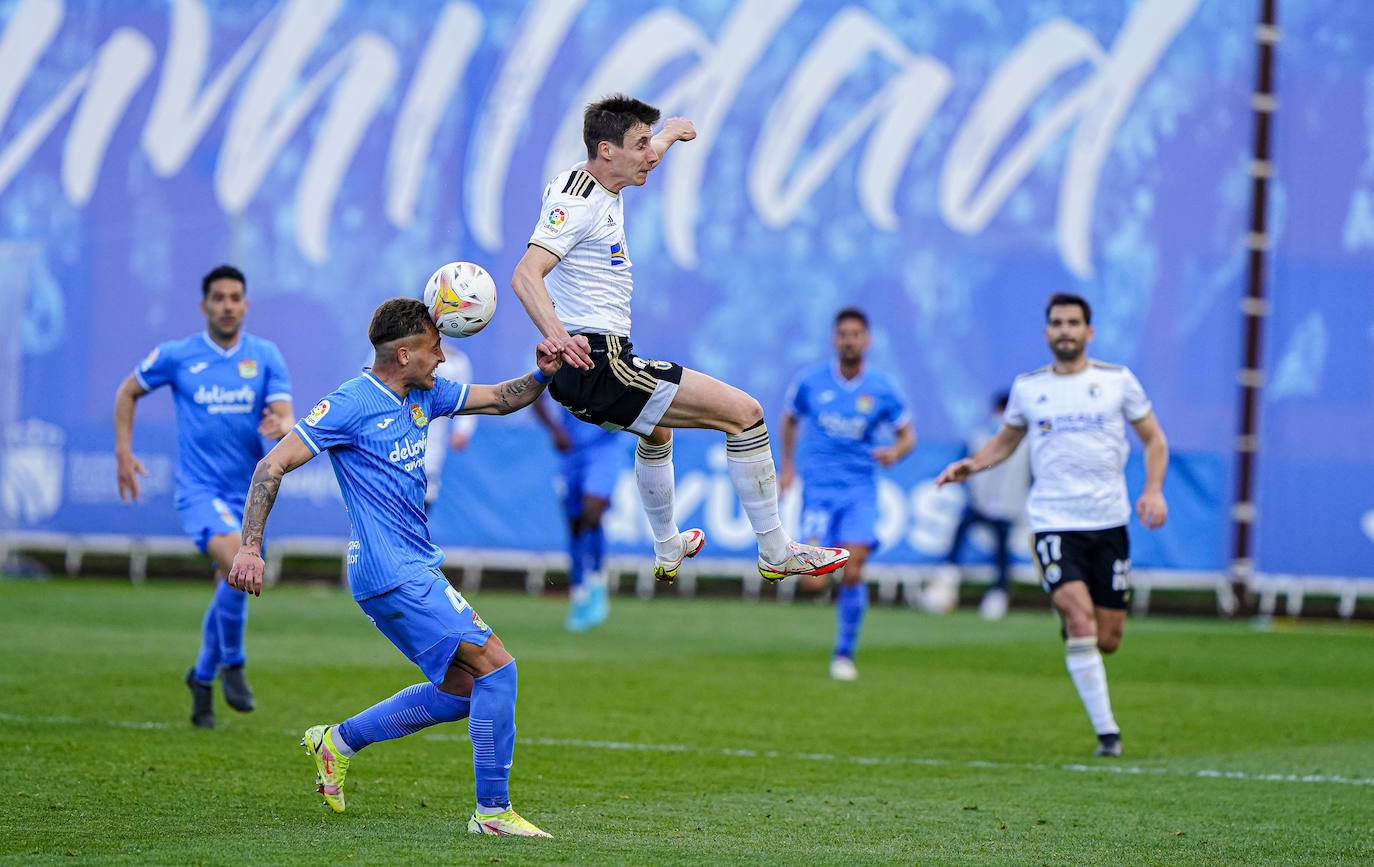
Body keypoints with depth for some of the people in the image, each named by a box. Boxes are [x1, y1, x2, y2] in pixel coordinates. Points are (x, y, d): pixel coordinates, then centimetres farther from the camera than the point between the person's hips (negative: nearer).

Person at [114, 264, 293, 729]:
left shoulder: (266, 356, 2)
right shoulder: (176, 356, -3)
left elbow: (285, 416, -6)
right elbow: (128, 390, 12)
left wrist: (281, 427, -30)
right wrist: (123, 451, 3)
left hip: (248, 491, 4)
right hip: (199, 487, -4)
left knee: (230, 589, 11)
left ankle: (203, 676, 35)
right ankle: (232, 663, -7)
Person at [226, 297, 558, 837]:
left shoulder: (424, 396, 12)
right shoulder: (353, 404, -13)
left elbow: (500, 400, 20)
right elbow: (273, 465, -13)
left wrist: (543, 374, -2)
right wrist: (250, 547, -20)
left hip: (414, 571, 10)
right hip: (394, 574, -10)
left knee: (461, 691, 14)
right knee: (495, 666, -12)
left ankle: (339, 742, 23)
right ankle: (492, 810, -6)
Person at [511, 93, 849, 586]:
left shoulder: (597, 182, 10)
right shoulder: (577, 201, -19)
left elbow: (639, 159, 37)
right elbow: (526, 275, -32)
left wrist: (667, 136, 55)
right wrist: (557, 335, -48)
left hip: (584, 369, 11)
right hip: (598, 365, -11)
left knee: (658, 429, 39)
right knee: (745, 412, -9)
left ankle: (668, 552, 53)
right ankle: (775, 553, -1)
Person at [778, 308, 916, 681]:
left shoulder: (883, 389, -1)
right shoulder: (810, 381, 0)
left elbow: (907, 435, 9)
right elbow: (790, 419, 19)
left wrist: (895, 452, -13)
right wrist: (787, 465, 15)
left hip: (860, 490, 0)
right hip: (818, 489, 0)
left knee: (852, 574, -12)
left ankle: (844, 654, 4)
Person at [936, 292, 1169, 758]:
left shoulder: (1118, 380, 4)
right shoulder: (1027, 387, 7)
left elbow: (1154, 439, 11)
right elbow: (1006, 440, 23)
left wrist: (1153, 490, -5)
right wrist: (972, 465, 4)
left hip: (1109, 523, 1)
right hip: (1054, 523, -1)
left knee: (1107, 640, 2)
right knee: (1080, 621, -20)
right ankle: (1106, 730, -15)